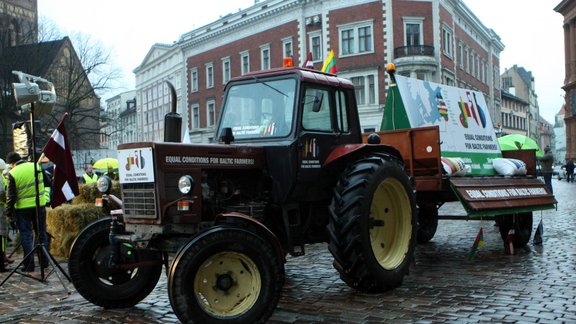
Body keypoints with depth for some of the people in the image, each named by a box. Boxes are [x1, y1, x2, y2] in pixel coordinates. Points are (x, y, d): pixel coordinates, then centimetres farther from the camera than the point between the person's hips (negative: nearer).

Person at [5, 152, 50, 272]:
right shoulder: (36, 166, -1)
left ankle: (29, 264, 6)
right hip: (40, 205, 4)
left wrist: (9, 212, 0)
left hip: (23, 209, -4)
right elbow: (47, 183, 10)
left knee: (26, 235, 5)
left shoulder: (12, 173, -12)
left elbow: (10, 196, -9)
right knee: (41, 234, 14)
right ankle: (44, 261, 20)